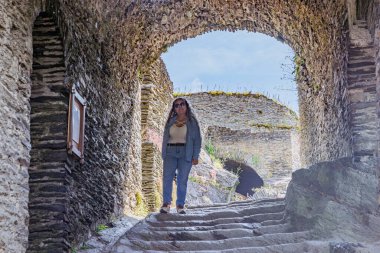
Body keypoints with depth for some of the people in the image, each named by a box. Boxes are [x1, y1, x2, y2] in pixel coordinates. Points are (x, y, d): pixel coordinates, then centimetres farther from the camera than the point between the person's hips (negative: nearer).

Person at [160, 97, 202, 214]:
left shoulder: (192, 121, 3)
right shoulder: (170, 121, 10)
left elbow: (197, 139, 3)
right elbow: (165, 138, 15)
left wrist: (195, 156, -4)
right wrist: (163, 154, 8)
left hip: (185, 154, -2)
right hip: (170, 153, 2)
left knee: (182, 180, -1)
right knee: (167, 178, -7)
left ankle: (180, 205, 8)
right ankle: (166, 203, 1)